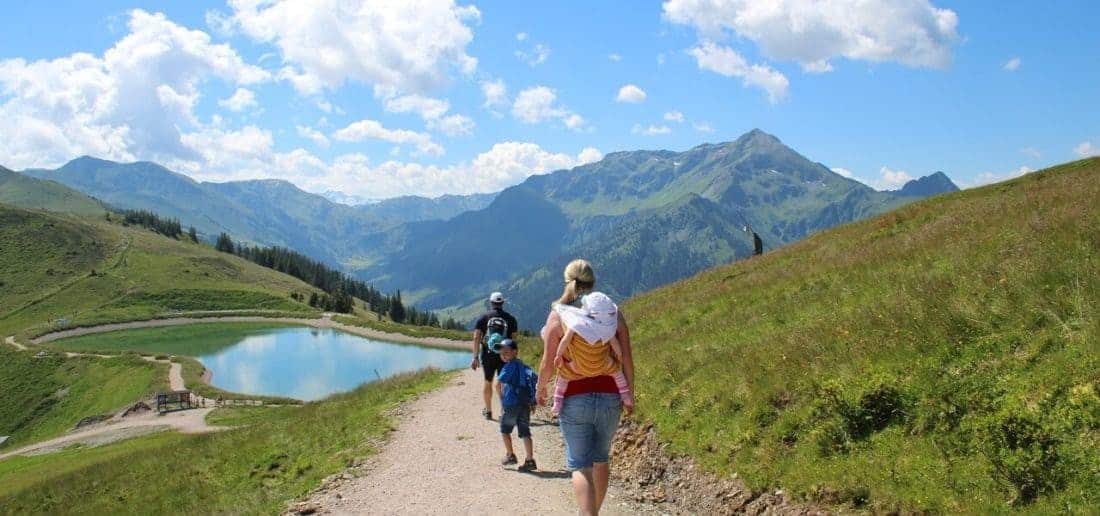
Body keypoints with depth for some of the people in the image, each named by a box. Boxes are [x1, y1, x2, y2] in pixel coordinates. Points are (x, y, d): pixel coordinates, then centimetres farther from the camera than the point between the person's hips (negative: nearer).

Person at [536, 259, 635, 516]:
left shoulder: (558, 315, -6)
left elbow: (548, 363, -5)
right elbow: (627, 359, 0)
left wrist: (541, 390, 13)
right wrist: (629, 395, 12)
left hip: (574, 399, -3)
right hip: (610, 398, 3)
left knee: (581, 465, 2)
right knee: (601, 459, 22)